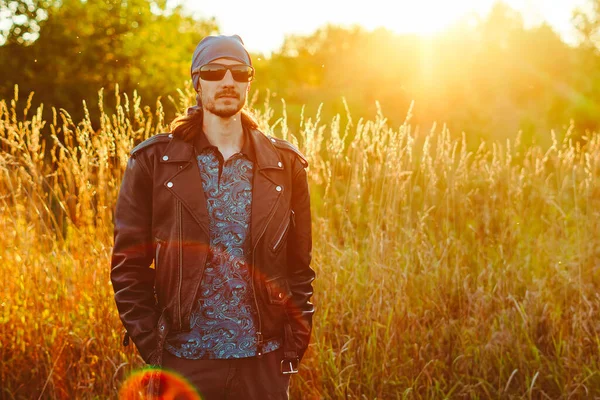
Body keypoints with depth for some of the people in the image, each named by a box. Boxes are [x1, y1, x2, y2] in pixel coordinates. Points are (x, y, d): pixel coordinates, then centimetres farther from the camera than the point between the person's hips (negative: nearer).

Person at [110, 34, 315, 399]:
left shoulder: (285, 164, 5)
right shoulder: (153, 161, 0)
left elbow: (300, 266, 8)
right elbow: (128, 266, 0)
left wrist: (296, 343, 2)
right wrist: (152, 347, -6)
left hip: (263, 360, 2)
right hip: (185, 359, -1)